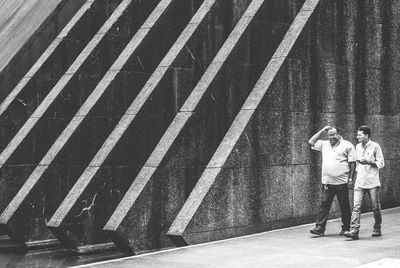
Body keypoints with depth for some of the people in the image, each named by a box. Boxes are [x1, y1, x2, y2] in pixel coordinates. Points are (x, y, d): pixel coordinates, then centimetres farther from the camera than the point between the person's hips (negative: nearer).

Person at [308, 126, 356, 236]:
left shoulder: (347, 145, 0)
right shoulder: (324, 144, 14)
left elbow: (352, 163, -2)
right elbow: (311, 142, 12)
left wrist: (350, 178, -8)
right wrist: (322, 131, 8)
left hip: (342, 182, -3)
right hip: (327, 182, 4)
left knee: (344, 207, 6)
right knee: (324, 205, -2)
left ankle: (346, 228, 16)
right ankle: (320, 228, -3)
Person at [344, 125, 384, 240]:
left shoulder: (375, 146, -3)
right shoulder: (358, 147, 13)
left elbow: (381, 163, -4)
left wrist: (369, 162, -17)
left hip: (372, 182, -4)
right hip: (359, 182, 4)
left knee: (375, 207, 5)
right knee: (356, 206, -9)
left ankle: (377, 229, 22)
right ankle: (354, 231, -15)